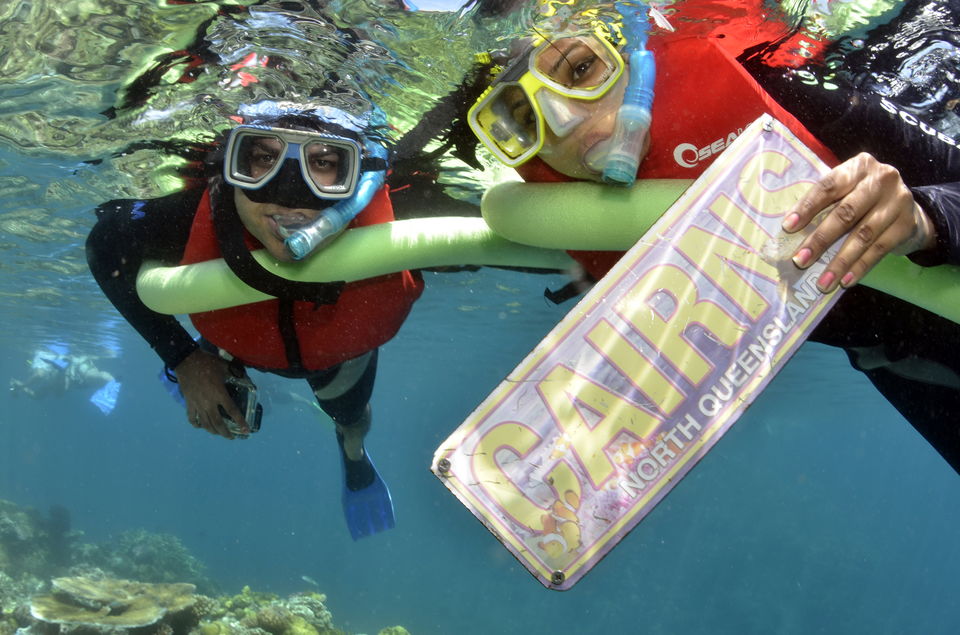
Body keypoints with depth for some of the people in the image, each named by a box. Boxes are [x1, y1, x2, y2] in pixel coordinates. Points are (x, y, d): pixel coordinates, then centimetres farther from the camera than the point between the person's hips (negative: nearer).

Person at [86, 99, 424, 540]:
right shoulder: (194, 222, -44)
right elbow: (105, 245, -21)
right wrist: (182, 359, -22)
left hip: (340, 353, 1)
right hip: (236, 345, 0)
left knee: (352, 419, 30)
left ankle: (354, 454, 66)